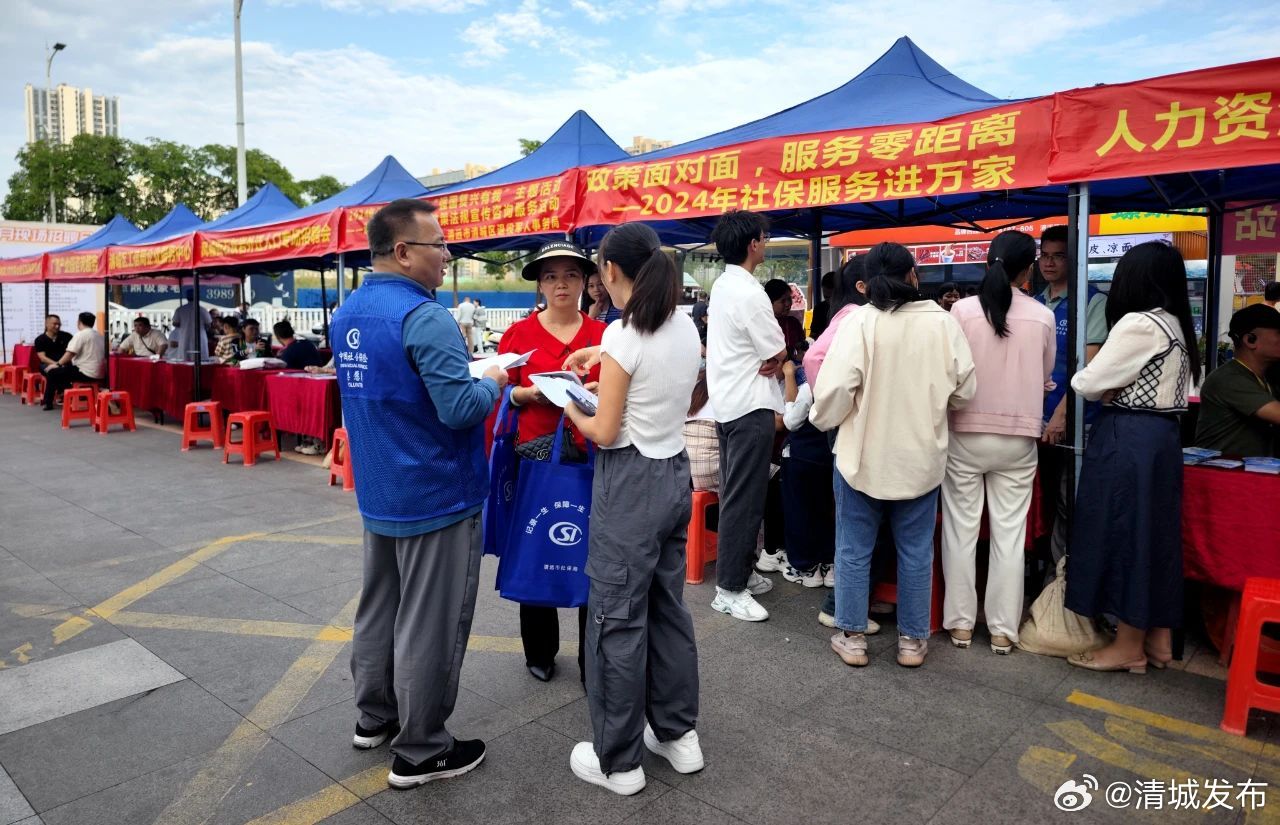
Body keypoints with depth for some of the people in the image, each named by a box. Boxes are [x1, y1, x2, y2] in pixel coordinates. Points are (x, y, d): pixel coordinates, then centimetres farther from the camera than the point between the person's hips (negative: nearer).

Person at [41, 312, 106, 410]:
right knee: (65, 369, 30)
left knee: (52, 373, 8)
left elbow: (70, 354, -13)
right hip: (99, 373, 8)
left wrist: (57, 364, 1)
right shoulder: (100, 335, 15)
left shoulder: (80, 334, -10)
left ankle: (48, 403, 16)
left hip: (87, 373, -8)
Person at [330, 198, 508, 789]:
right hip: (435, 496, -9)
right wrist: (491, 382, -7)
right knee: (429, 625, 3)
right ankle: (421, 752, 15)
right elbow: (460, 408, -27)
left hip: (378, 493, 9)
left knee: (378, 607, 20)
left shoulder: (348, 314, 7)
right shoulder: (423, 316, -22)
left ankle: (374, 717, 37)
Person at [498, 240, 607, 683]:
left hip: (591, 457, 1)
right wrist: (531, 393, -14)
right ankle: (539, 651, 30)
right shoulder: (519, 333, 2)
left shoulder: (603, 335, 5)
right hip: (535, 455, 0)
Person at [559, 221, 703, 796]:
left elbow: (604, 432, -16)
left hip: (630, 485, -8)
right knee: (668, 607, 18)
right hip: (675, 474, 8)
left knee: (618, 619, 4)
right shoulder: (686, 328, 5)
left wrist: (571, 408, 2)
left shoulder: (622, 334, -18)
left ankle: (618, 761, 18)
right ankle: (678, 734, 32)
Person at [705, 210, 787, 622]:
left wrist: (762, 360, -5)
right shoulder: (749, 293, -18)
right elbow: (778, 354, -14)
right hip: (750, 406, -10)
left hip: (727, 401, 10)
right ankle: (730, 589, 2)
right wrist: (774, 360, 6)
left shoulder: (721, 286, 11)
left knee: (736, 493, 17)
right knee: (745, 498, -4)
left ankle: (738, 570, 27)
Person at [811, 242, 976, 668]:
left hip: (863, 454, -2)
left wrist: (822, 418, 1)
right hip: (921, 456, 2)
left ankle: (851, 637, 20)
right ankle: (912, 640, 24)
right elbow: (964, 389, -1)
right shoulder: (943, 322, -5)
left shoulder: (859, 321, -14)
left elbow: (835, 387, -19)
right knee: (916, 552, 14)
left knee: (854, 550, 11)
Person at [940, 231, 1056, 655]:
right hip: (1017, 438, 1)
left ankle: (960, 622, 16)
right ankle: (1003, 628, 15)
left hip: (966, 434, -1)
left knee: (961, 530, 8)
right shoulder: (1043, 316, -3)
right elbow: (1045, 377, 8)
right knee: (1009, 534, 8)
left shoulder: (962, 310, -8)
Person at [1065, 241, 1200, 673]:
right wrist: (1115, 384, 0)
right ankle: (1158, 639, 24)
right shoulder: (1176, 326, 13)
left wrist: (1105, 385, 7)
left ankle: (1129, 647, 9)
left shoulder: (1138, 324, -16)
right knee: (1154, 534, 14)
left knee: (1123, 534, -1)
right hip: (1161, 437, 9)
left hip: (1127, 440, -9)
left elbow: (1087, 383, -14)